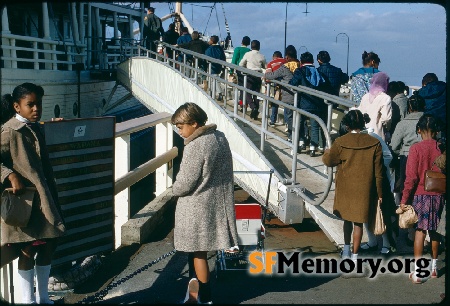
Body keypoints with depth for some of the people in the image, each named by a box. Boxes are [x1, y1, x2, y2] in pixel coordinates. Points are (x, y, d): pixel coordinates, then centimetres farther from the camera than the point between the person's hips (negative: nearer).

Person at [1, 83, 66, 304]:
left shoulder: (36, 129, 12)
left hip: (43, 198, 8)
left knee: (49, 245, 11)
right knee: (28, 251, -1)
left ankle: (42, 297, 25)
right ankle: (28, 300, 12)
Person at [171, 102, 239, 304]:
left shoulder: (195, 147, -22)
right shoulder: (220, 137, 3)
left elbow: (184, 183, -20)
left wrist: (175, 189, 3)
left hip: (199, 208, -8)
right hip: (218, 203, 8)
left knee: (198, 252, 6)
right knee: (201, 250, 21)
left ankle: (205, 297, 17)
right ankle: (202, 285, 34)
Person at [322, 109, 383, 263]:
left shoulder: (340, 142, -11)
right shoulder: (374, 143, -7)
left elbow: (329, 161, 4)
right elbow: (378, 171, -2)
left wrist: (326, 153, 27)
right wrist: (379, 193, 6)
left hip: (345, 188, 0)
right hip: (364, 189, 0)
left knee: (347, 218, 21)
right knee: (358, 222, 8)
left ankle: (346, 249, 29)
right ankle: (354, 254, 14)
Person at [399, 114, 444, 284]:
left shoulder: (416, 148, -11)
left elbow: (411, 177, -13)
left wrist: (404, 199, -6)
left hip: (421, 194, -3)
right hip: (439, 195, 3)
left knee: (420, 230, 2)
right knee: (434, 231, 16)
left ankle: (418, 271, 1)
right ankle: (433, 267, 27)